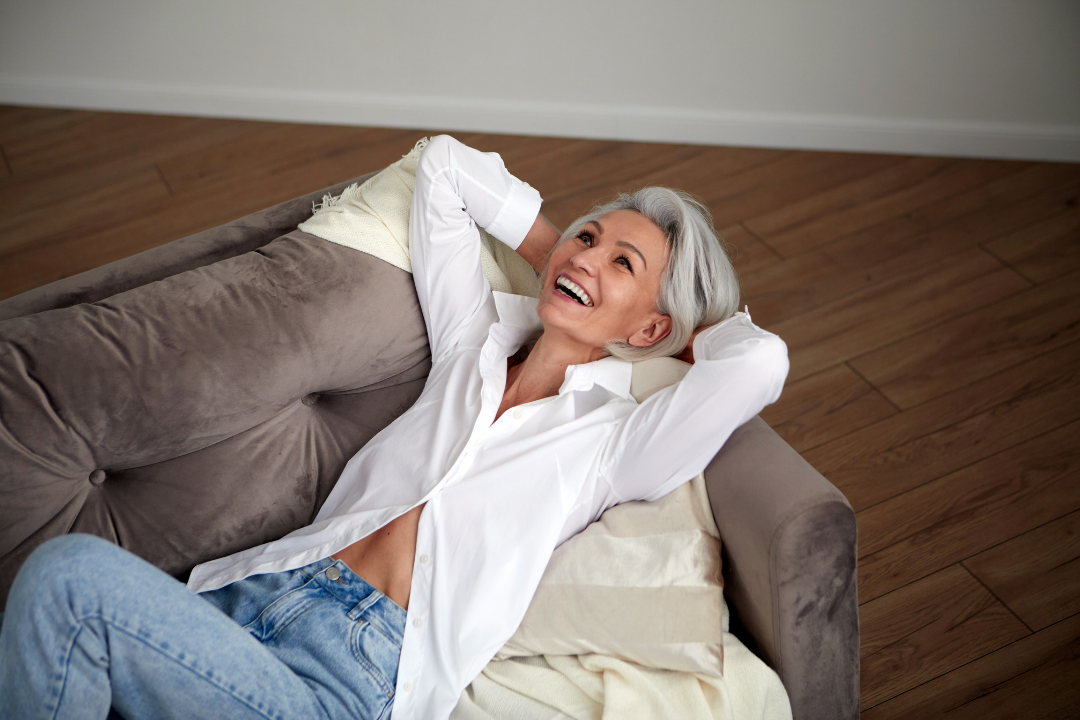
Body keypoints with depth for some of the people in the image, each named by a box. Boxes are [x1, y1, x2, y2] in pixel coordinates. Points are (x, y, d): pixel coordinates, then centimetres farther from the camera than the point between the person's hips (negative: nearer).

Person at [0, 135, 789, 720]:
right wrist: (551, 249, 25)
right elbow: (443, 163, 25)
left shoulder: (611, 439, 4)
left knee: (71, 573, -26)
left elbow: (762, 361, -13)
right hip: (253, 589, 6)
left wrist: (693, 327, 8)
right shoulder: (475, 343, 19)